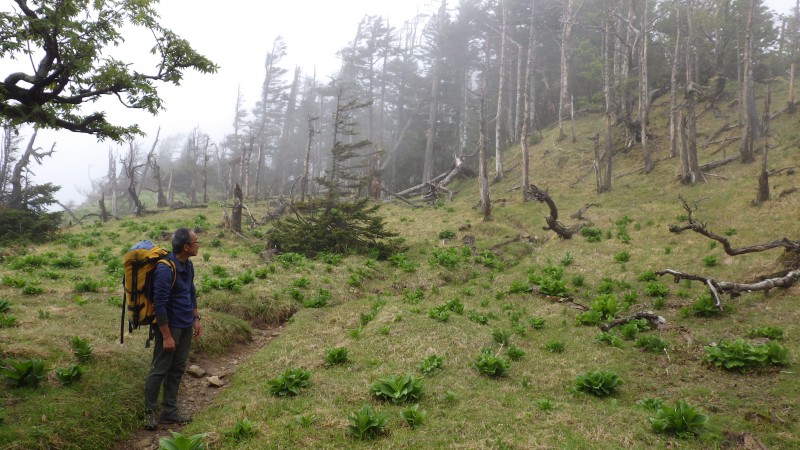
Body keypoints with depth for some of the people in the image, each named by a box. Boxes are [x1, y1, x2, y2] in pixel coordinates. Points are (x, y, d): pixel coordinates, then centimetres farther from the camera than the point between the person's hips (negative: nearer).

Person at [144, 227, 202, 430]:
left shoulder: (188, 265, 3)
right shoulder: (165, 269, -23)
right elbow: (159, 305, -22)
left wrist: (196, 318, 16)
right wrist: (167, 336, -19)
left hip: (185, 326, 8)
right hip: (169, 326, -8)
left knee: (177, 369, 14)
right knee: (159, 370, 5)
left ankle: (170, 412, 25)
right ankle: (149, 412, 22)